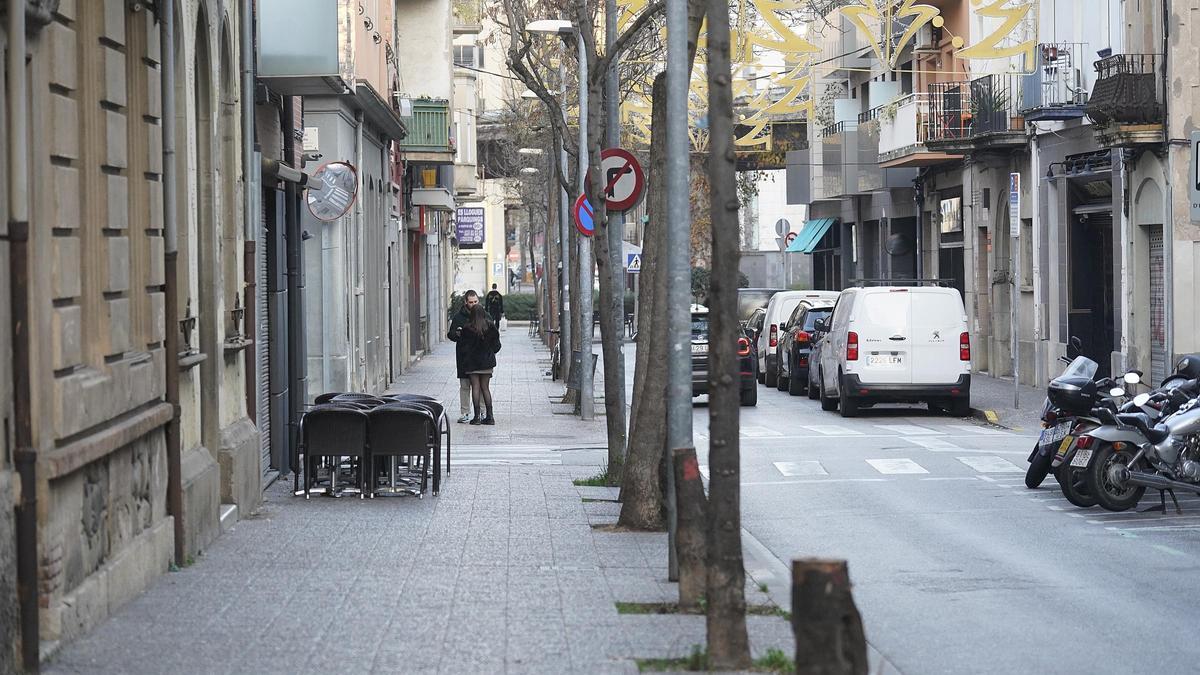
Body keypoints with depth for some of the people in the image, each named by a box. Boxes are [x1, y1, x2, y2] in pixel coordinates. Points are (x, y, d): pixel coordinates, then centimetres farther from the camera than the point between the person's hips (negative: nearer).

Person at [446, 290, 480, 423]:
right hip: (464, 356, 0)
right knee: (464, 385, 3)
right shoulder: (458, 317, 3)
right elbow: (451, 335, 3)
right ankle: (465, 413, 8)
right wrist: (457, 334, -19)